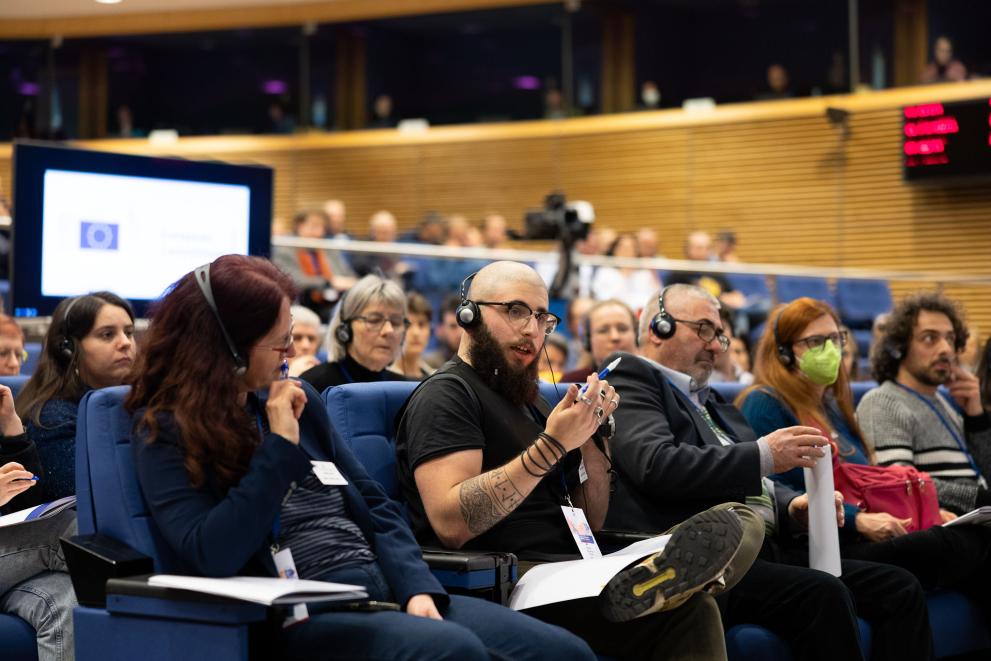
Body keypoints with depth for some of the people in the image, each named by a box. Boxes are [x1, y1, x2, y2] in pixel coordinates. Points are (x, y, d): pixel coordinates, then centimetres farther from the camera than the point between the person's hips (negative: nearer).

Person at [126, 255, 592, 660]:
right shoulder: (165, 430, -2)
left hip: (386, 588, 6)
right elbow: (211, 556, -16)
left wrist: (417, 589, -1)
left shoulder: (295, 396, 15)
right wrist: (280, 446, -13)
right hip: (301, 615, -6)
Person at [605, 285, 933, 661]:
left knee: (899, 588, -5)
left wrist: (792, 508, 2)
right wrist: (763, 456, -20)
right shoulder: (629, 379, 2)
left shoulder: (710, 401, 28)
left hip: (765, 548, 9)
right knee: (824, 595, -31)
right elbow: (658, 465, -16)